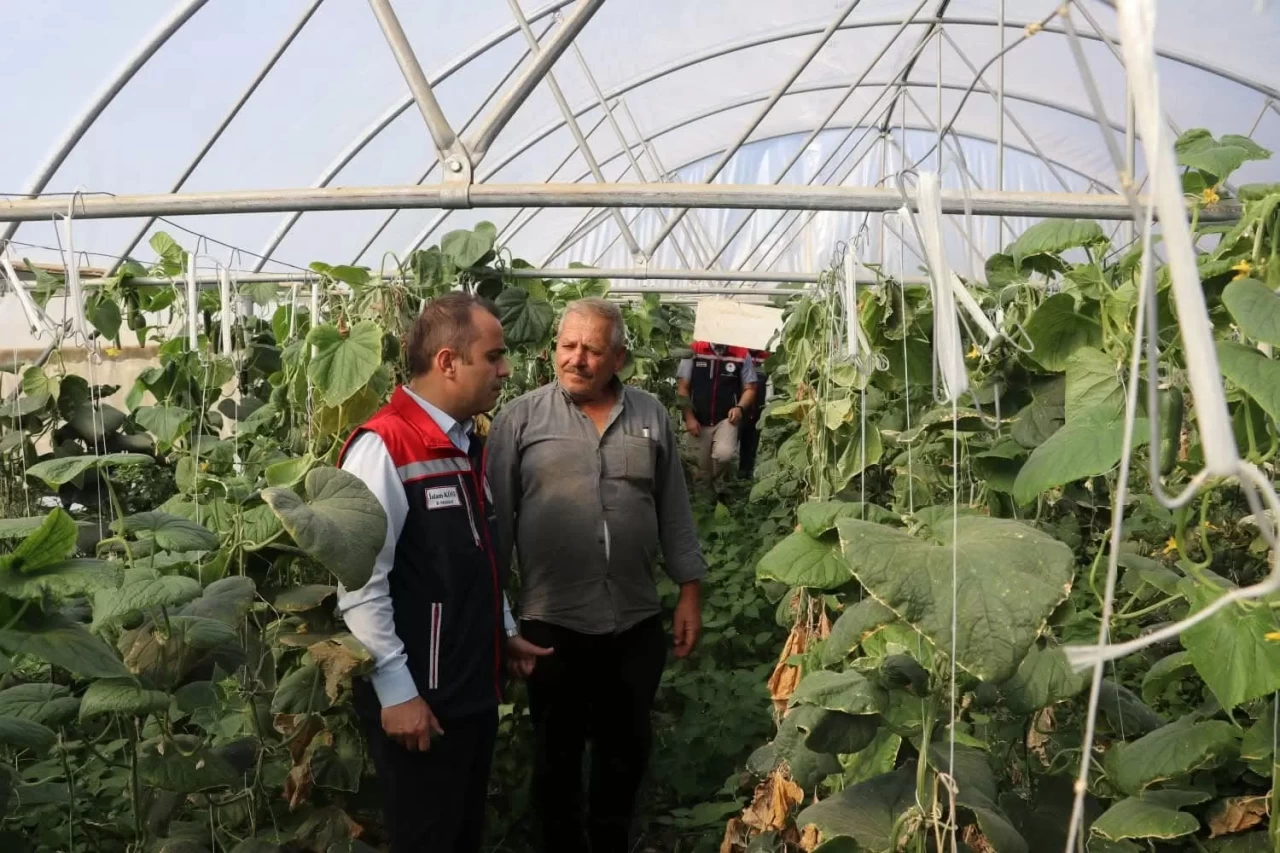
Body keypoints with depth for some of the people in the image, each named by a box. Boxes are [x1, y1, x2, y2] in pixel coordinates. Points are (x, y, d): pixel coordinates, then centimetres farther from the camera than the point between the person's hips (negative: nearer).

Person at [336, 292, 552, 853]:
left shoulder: (467, 445, 9)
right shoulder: (382, 448, -20)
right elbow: (360, 584, -22)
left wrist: (505, 633, 20)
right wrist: (396, 692, -21)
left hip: (475, 689, 9)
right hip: (417, 700, -8)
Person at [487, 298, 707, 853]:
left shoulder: (652, 417, 5)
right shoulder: (520, 419, -3)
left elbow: (674, 512, 8)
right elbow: (495, 515, -2)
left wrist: (690, 591, 5)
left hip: (637, 621, 3)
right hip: (552, 621, -2)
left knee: (627, 748, 17)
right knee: (556, 751, 14)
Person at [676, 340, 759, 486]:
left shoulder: (742, 355, -3)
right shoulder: (693, 351, -2)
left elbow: (750, 388, 5)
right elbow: (682, 386, 0)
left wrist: (740, 407, -15)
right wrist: (689, 417, -6)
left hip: (726, 419, -1)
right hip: (698, 420, 1)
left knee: (724, 454, -26)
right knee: (701, 468, 7)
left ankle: (718, 484, 3)